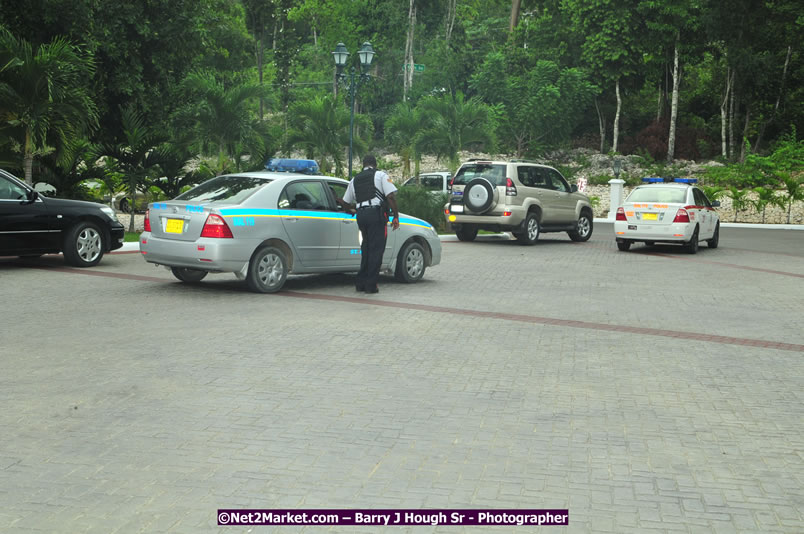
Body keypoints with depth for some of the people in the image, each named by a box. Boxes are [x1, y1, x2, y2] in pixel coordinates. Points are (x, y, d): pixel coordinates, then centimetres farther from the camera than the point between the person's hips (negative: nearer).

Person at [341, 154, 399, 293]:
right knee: (376, 249, -2)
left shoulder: (355, 180, 20)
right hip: (376, 213, -5)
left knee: (366, 249, 17)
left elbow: (346, 202, 22)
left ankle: (361, 283, 16)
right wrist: (396, 216, -2)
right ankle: (371, 285, -4)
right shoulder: (381, 175, 5)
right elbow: (391, 196, -6)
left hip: (361, 214, 5)